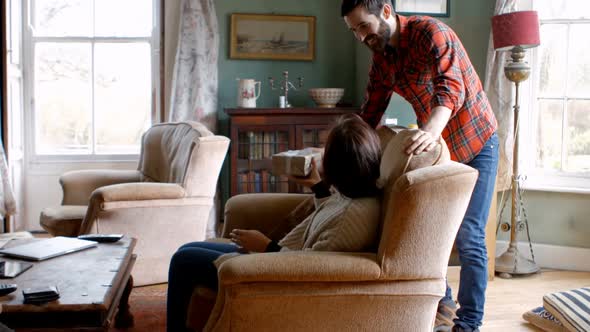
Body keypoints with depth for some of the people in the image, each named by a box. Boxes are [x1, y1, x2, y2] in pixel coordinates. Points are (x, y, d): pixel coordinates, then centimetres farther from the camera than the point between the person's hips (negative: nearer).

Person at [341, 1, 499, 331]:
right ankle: (442, 304, 26)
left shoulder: (429, 32, -20)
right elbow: (370, 114, 7)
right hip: (435, 147, 7)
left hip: (475, 144, -7)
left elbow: (452, 87, -34)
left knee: (468, 236, -8)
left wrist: (431, 131, -51)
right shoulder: (381, 59, 3)